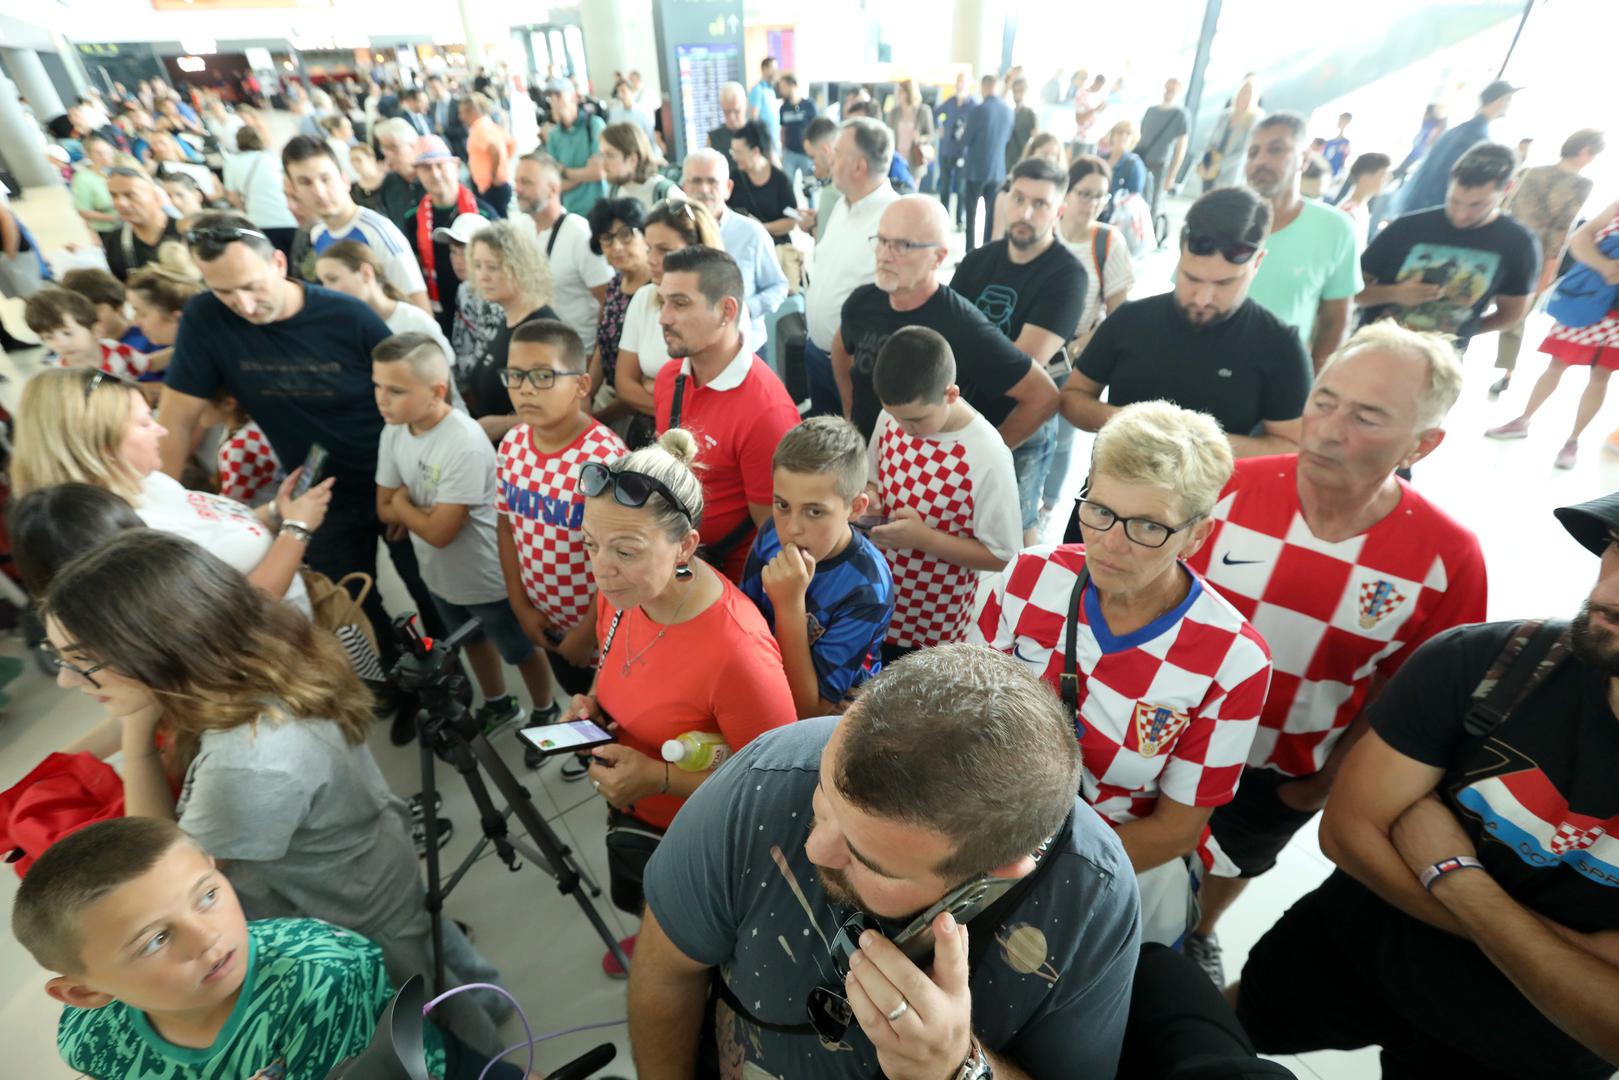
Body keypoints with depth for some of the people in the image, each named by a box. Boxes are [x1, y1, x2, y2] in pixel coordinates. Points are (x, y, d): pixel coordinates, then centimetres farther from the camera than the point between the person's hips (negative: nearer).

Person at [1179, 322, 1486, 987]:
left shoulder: (1448, 558, -20)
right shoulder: (1230, 487, -22)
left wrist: (1327, 782, 0)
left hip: (1285, 777, 1)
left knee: (1235, 862, 30)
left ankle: (1200, 934, 62)